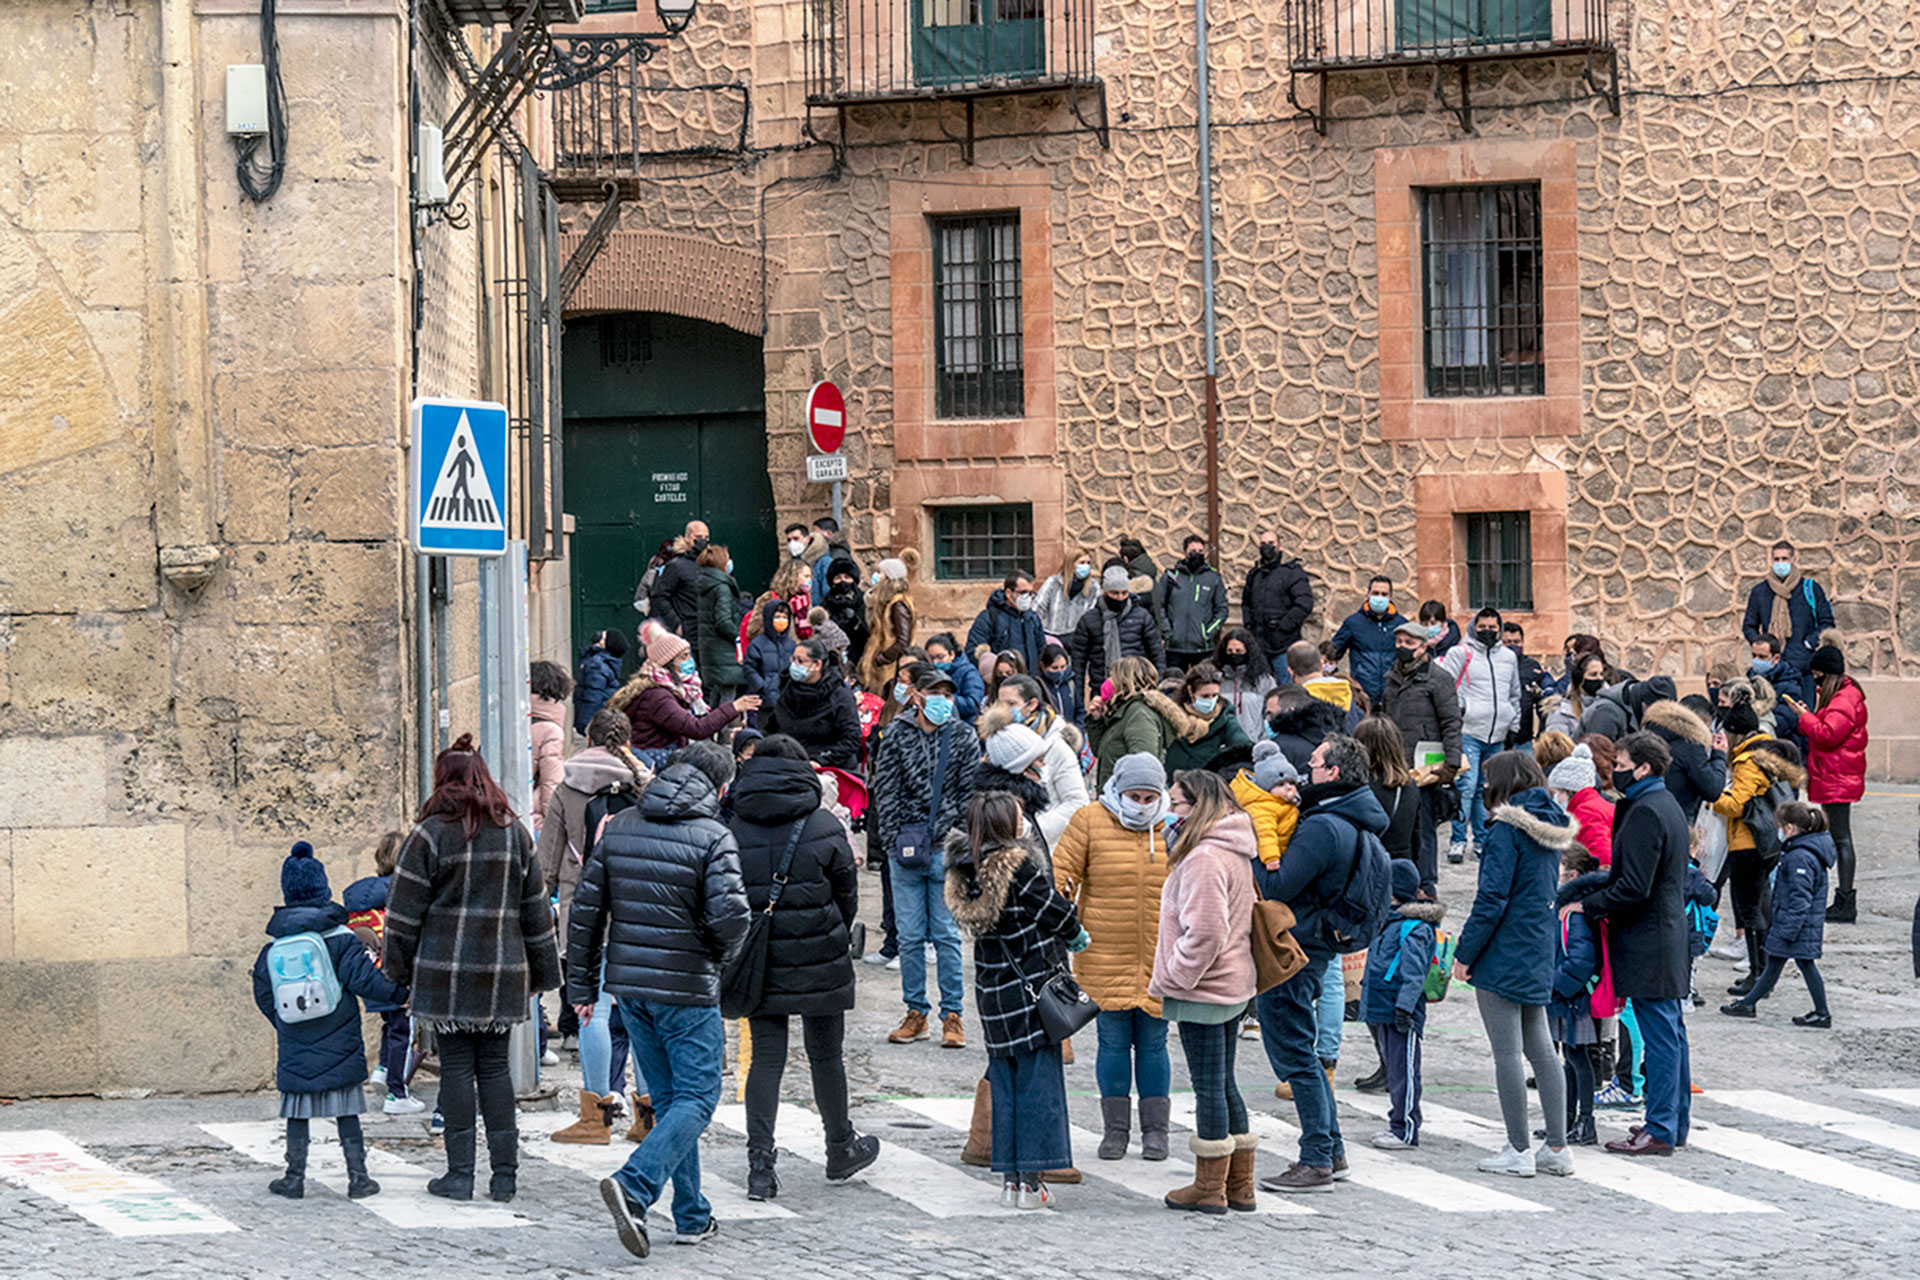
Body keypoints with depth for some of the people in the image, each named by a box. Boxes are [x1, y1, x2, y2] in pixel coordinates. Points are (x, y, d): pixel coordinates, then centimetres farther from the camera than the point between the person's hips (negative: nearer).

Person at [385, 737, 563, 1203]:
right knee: (495, 1067, 9)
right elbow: (536, 910, 12)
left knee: (456, 1067, 1)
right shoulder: (515, 833, 8)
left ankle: (459, 1173, 1)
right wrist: (541, 972, 19)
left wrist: (398, 967, 6)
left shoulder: (432, 833, -5)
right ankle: (504, 1173, 6)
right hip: (502, 972, 3)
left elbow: (405, 910, -4)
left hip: (446, 972, -3)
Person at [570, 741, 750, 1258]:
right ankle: (633, 1186, -20)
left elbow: (586, 906, 6)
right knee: (697, 1097, 1)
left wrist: (582, 983, 12)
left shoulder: (620, 827, 6)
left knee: (667, 1097, 15)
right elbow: (729, 915, -20)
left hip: (629, 983, 6)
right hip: (687, 988, -6)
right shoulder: (712, 837, -11)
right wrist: (721, 953, 3)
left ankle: (693, 1217, 17)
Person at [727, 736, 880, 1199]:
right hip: (818, 961, -1)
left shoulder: (732, 830, -2)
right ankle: (841, 1150, 29)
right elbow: (847, 895, 3)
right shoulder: (824, 827, -5)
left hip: (758, 963, 1)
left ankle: (760, 1161, -6)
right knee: (825, 1055, 13)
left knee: (766, 1058, 5)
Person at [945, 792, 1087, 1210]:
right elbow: (1054, 911, -11)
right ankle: (1031, 1181, 1)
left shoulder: (964, 872, 3)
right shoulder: (1019, 866, -16)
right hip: (1031, 989, -6)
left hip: (992, 990, 6)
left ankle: (1010, 1177, 14)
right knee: (1037, 1081, 1)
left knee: (1003, 1082, 12)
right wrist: (1077, 936, 11)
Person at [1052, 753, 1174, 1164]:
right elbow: (1059, 873, -1)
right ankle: (1115, 1129, 12)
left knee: (1153, 1043, 6)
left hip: (1159, 959, 1)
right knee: (1113, 1042, 2)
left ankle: (1155, 1130, 15)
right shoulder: (1090, 821, -1)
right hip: (1105, 956, -1)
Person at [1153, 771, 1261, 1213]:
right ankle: (1239, 1185, 22)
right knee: (1224, 1085, 16)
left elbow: (1204, 933, -26)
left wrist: (1175, 978, -14)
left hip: (1203, 992, -10)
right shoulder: (1234, 853, 12)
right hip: (1232, 986, 10)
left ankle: (1209, 1188, 7)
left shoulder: (1204, 858, -21)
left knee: (1209, 1087, -1)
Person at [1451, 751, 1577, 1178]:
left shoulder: (1508, 830, -14)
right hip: (1539, 953, 9)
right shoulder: (1549, 828, 11)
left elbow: (1492, 898, -18)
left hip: (1504, 957, -9)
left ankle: (1518, 1151, -1)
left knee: (1507, 1053, -3)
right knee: (1540, 1047, 12)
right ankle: (1557, 1148, 13)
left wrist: (1465, 952, -11)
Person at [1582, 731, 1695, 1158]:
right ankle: (1675, 1122, 20)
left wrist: (1586, 905, -13)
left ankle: (1660, 1130, -4)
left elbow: (1634, 888, -23)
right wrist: (1596, 892, 17)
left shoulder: (1645, 813, -18)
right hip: (1669, 932, 10)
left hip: (1648, 942, -10)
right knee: (1671, 1032, 13)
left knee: (1660, 1035, -7)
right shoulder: (1668, 805, 15)